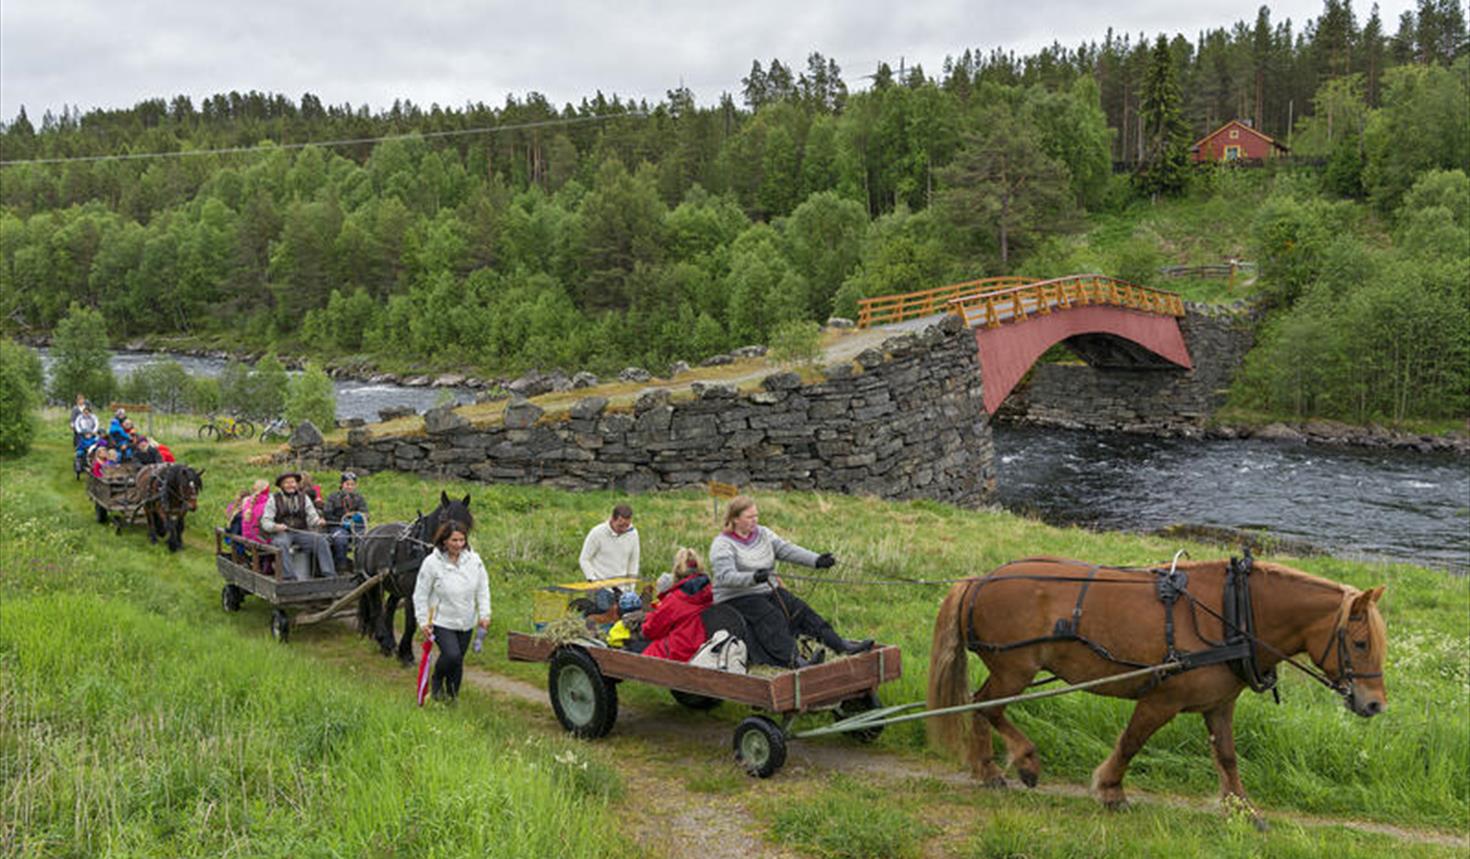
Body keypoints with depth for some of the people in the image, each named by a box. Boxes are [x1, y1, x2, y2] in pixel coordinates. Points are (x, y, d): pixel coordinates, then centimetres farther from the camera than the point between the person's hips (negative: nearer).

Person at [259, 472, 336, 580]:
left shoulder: (304, 498, 14)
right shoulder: (274, 499, 7)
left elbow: (312, 517, 6)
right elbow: (265, 522, 0)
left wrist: (318, 521, -19)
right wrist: (275, 526, -23)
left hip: (301, 532, 2)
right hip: (281, 533, -2)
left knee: (320, 539, -25)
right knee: (282, 544, -38)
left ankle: (329, 574, -27)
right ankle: (289, 577, -42)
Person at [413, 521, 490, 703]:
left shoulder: (474, 561, -4)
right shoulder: (432, 563, -14)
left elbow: (483, 590, 6)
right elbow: (421, 595, -6)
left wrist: (484, 614, -2)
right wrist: (424, 621, -8)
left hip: (466, 622, 4)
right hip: (441, 621, -4)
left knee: (458, 660, 11)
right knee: (452, 655, -21)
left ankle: (452, 694, 32)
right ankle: (437, 681, 9)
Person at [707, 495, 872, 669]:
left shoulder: (763, 533, 11)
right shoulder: (722, 545, -9)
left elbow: (787, 549, -2)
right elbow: (725, 576, -24)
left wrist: (816, 560, -18)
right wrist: (753, 578, -43)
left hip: (769, 591, 6)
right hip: (736, 598, -6)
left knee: (800, 608, -14)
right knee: (772, 617, -30)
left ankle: (841, 644, -21)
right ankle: (793, 660, -46)